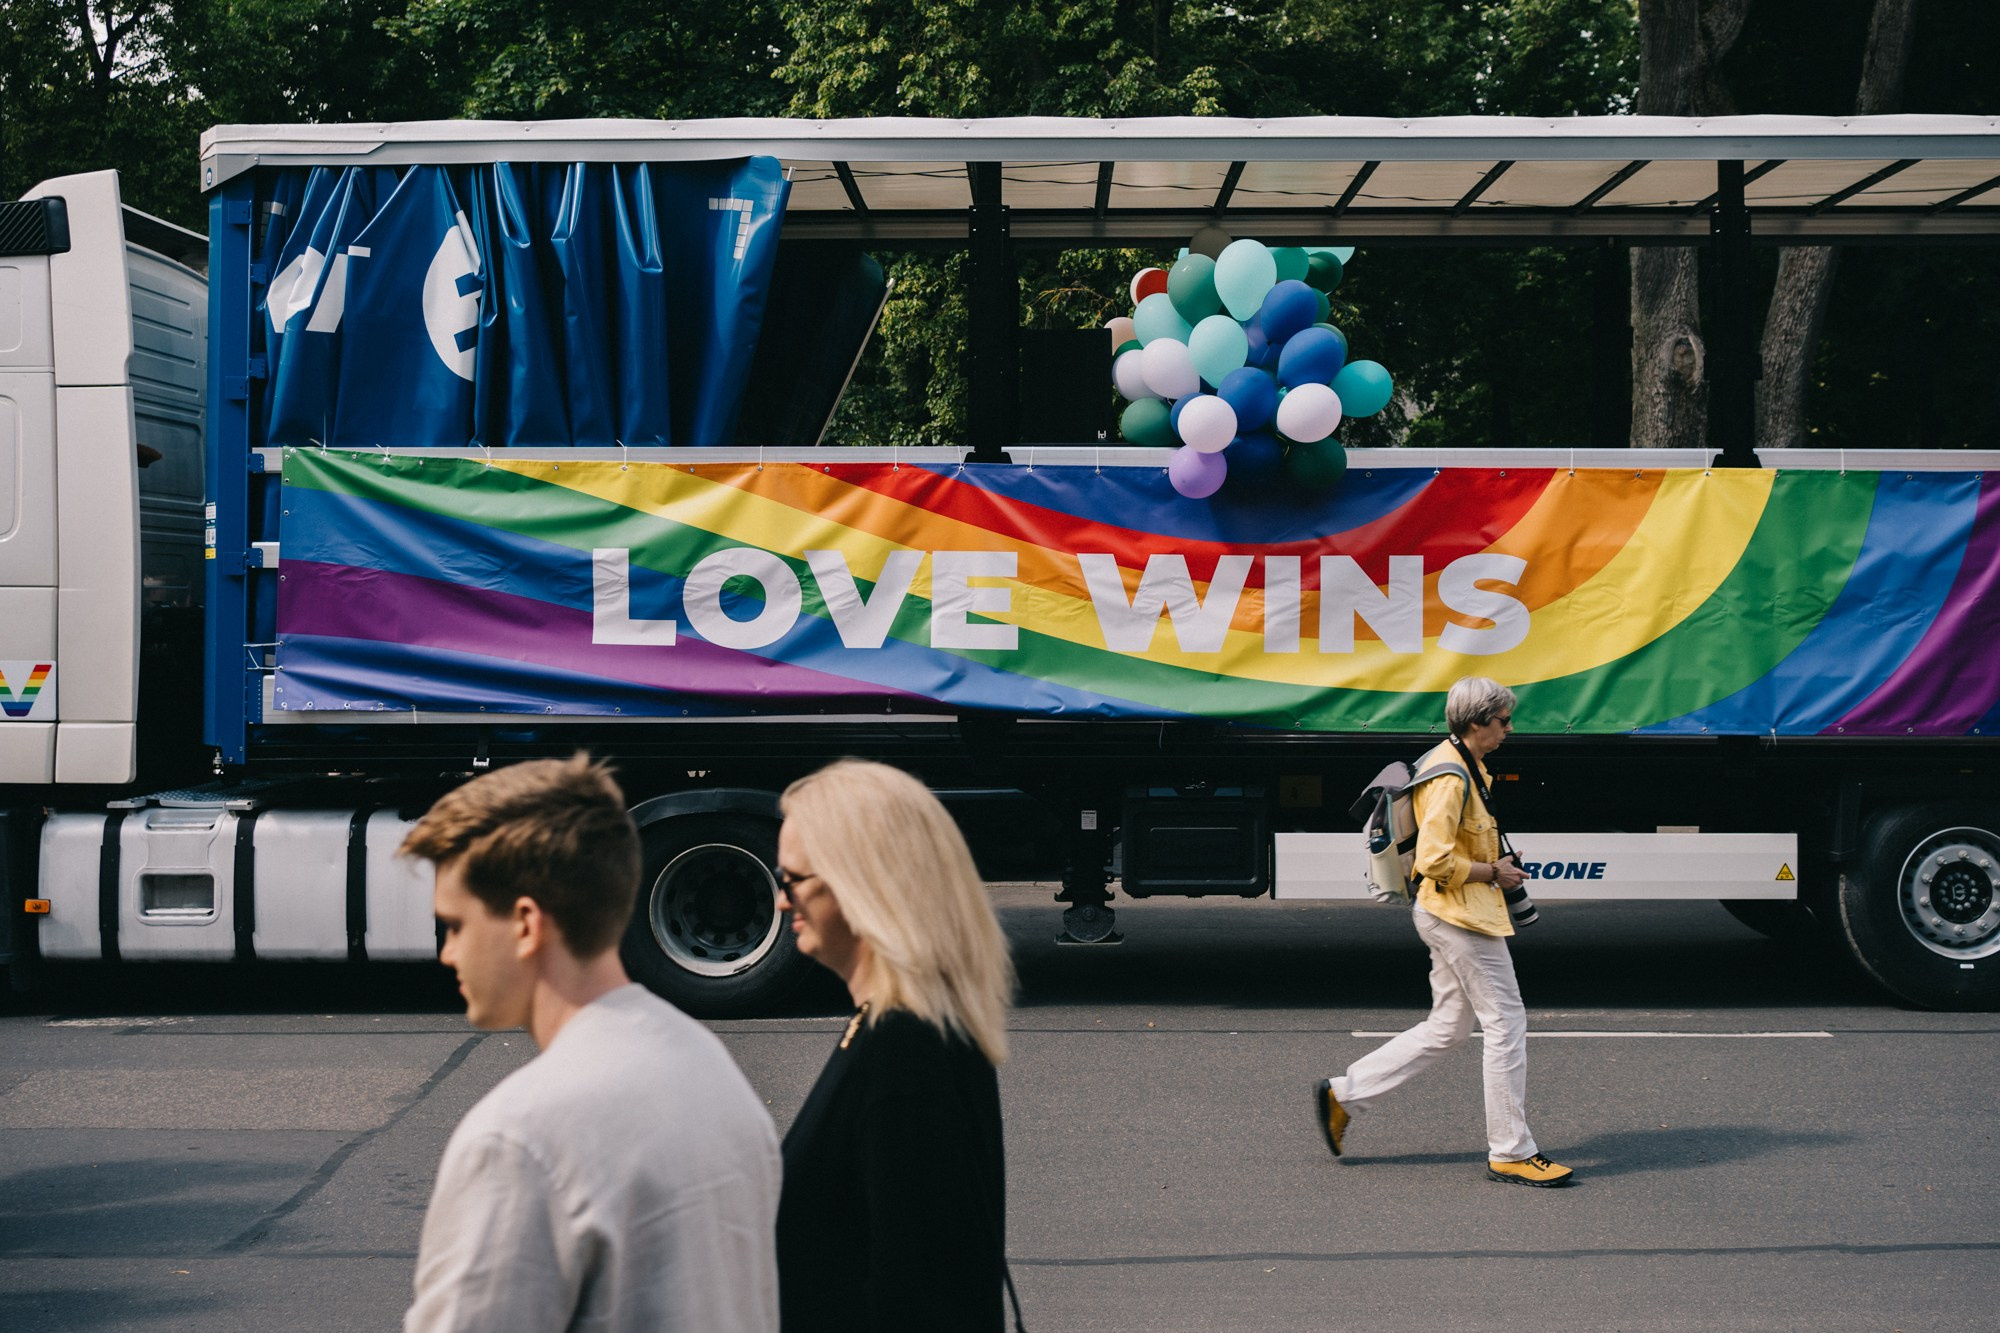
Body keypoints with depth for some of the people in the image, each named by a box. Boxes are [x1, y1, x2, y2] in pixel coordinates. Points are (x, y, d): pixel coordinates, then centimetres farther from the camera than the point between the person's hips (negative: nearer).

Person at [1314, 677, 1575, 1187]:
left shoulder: (1465, 767, 14)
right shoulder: (1450, 777, -19)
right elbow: (1433, 859, -25)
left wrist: (1494, 864, 14)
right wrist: (1491, 872, -14)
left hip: (1449, 915, 11)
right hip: (1461, 915, -11)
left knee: (1447, 1027, 14)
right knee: (1506, 1023, -4)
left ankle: (1344, 1093, 17)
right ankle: (1511, 1153, 3)